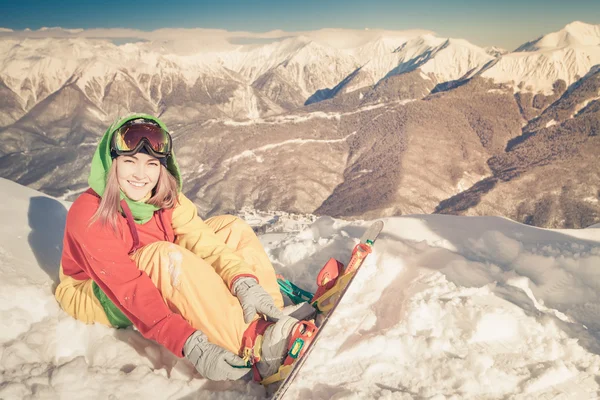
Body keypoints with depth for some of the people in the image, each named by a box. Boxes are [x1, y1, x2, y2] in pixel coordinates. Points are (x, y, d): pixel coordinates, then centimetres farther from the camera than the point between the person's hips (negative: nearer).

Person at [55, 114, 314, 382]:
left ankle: (271, 318, -22)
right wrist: (191, 346, -48)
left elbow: (202, 241, -23)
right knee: (167, 257, -39)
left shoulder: (165, 197, -12)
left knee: (231, 227, -8)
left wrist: (243, 282, -42)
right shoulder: (88, 215, -29)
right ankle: (257, 348, -39)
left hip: (157, 279, 6)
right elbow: (130, 292, -38)